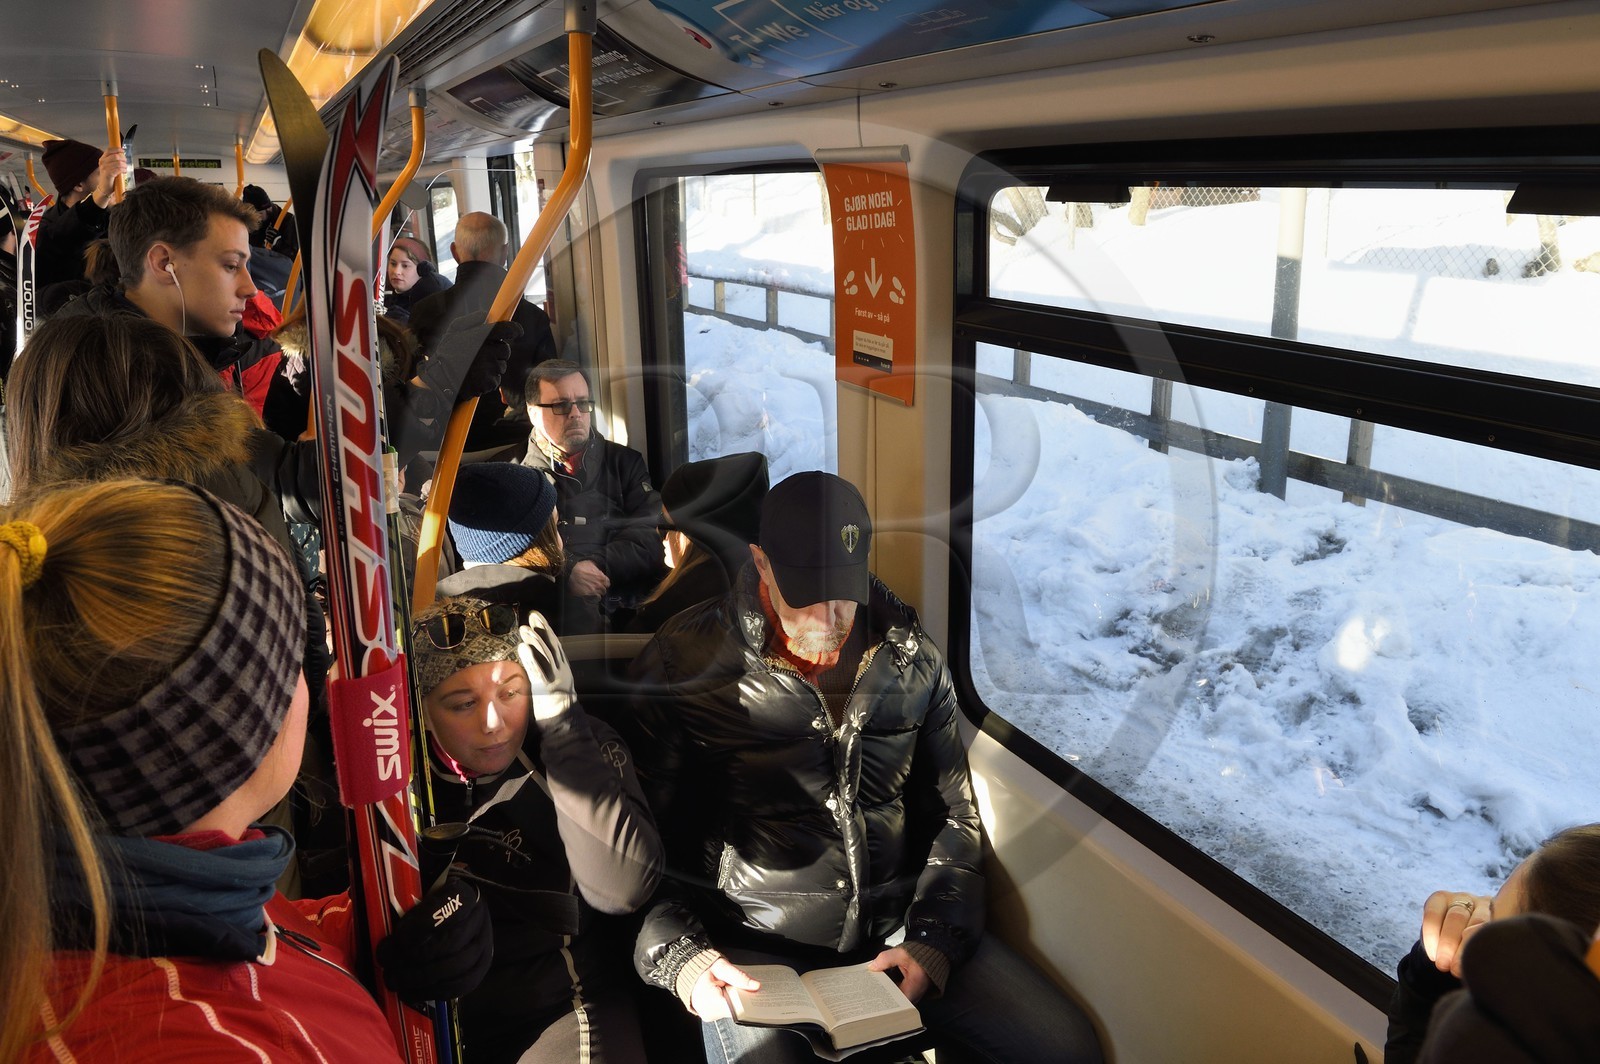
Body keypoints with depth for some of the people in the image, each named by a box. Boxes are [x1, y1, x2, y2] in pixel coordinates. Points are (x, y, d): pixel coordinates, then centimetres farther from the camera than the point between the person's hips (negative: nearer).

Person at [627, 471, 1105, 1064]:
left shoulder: (910, 657, 5)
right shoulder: (683, 664, -7)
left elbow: (952, 815, 9)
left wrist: (934, 943, -3)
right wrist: (683, 959, -18)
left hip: (899, 929, 4)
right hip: (758, 951, -3)